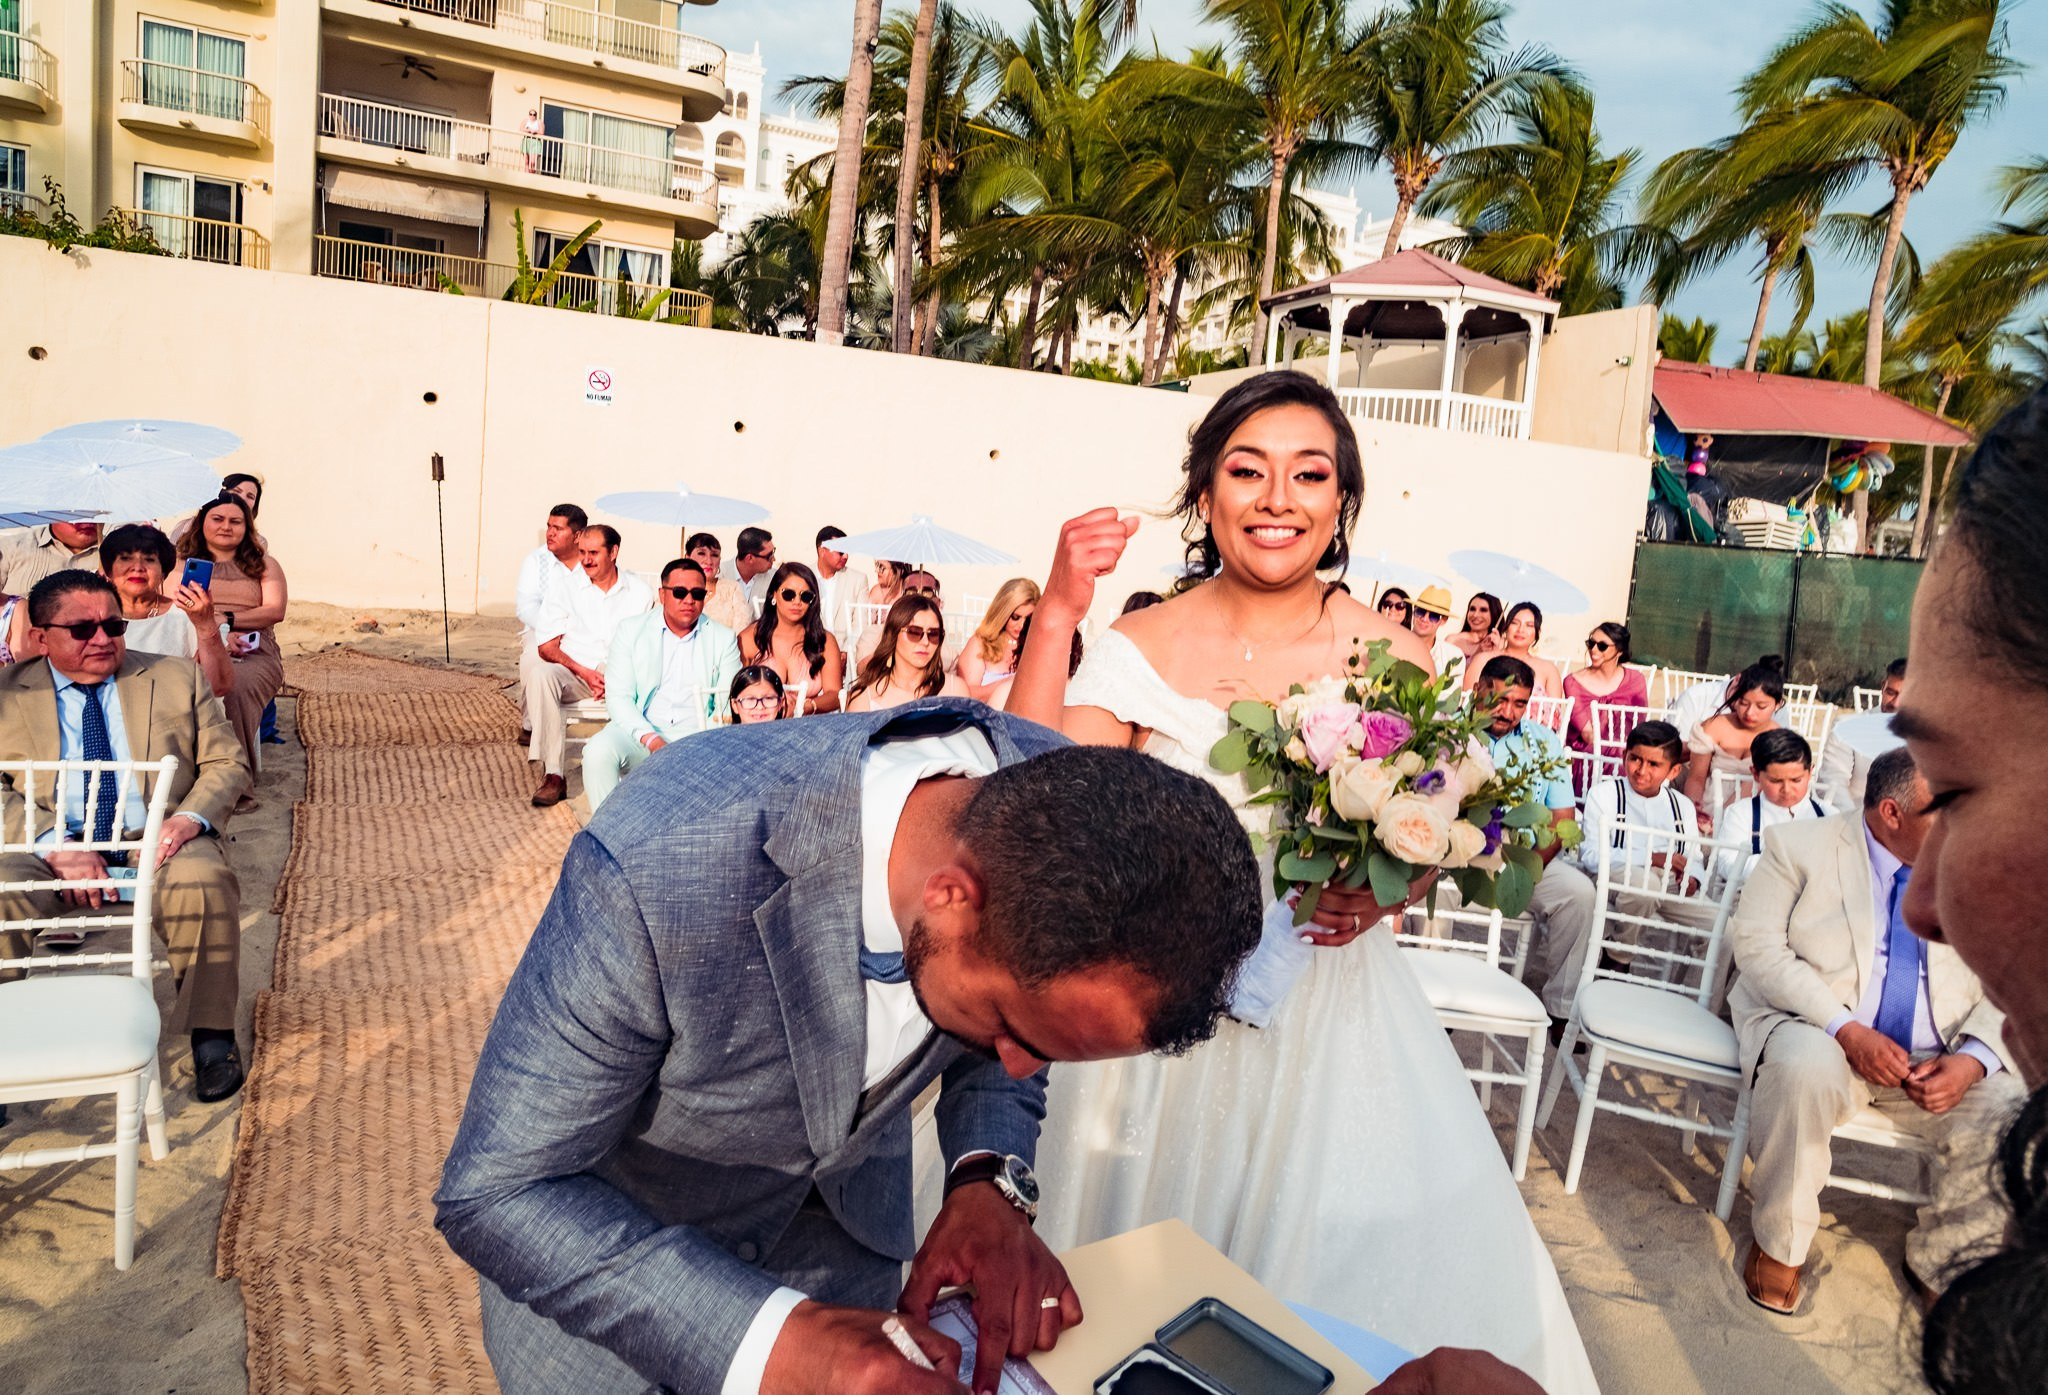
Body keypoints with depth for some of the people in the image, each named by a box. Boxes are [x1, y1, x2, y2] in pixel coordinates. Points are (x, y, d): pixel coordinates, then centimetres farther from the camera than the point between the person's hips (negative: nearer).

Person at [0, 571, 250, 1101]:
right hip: (50, 852, 1)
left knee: (203, 882, -32)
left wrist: (191, 817, -14)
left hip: (155, 840, 0)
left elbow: (227, 763, 8)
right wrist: (52, 847, -18)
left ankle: (211, 1036, -20)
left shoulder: (178, 678, 11)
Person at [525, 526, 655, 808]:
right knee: (541, 673, -31)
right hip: (574, 676, 2)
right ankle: (553, 775, -33)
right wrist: (583, 672, -13)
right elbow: (547, 647, 5)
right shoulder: (568, 591, 11)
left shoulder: (640, 592, 9)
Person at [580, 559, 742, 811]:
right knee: (598, 751, -30)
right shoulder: (631, 629, 8)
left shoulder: (723, 639, 10)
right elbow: (618, 697, -1)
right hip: (640, 730, 0)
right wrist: (651, 740, -18)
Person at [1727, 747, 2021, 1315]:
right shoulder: (1801, 845, -1)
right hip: (1814, 1031, -4)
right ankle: (1780, 1243, -12)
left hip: (1936, 1062, 4)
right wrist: (1846, 1029, -21)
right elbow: (1757, 944, -10)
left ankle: (1940, 1261, 7)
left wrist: (1973, 1058, -15)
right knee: (1806, 1066, -36)